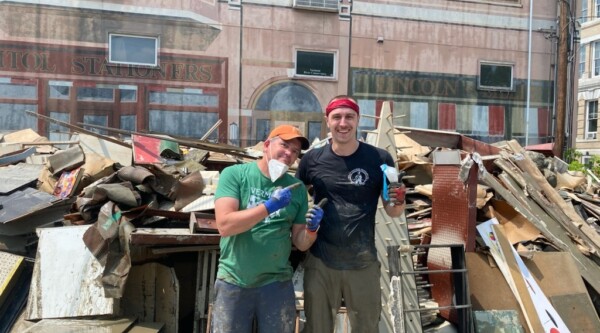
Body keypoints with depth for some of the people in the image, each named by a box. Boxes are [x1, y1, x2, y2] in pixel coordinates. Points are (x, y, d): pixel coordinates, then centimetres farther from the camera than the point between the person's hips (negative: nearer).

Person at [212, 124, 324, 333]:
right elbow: (224, 226, -18)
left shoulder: (297, 188, 3)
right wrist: (269, 206, -22)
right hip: (233, 282, -2)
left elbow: (301, 243, 5)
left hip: (277, 283, 3)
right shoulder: (234, 174, -6)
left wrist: (312, 229, -16)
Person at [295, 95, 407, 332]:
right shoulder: (312, 160, -4)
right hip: (320, 262, 1)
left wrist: (398, 200, -18)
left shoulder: (379, 159, -5)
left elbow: (392, 212, 3)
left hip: (363, 264, 0)